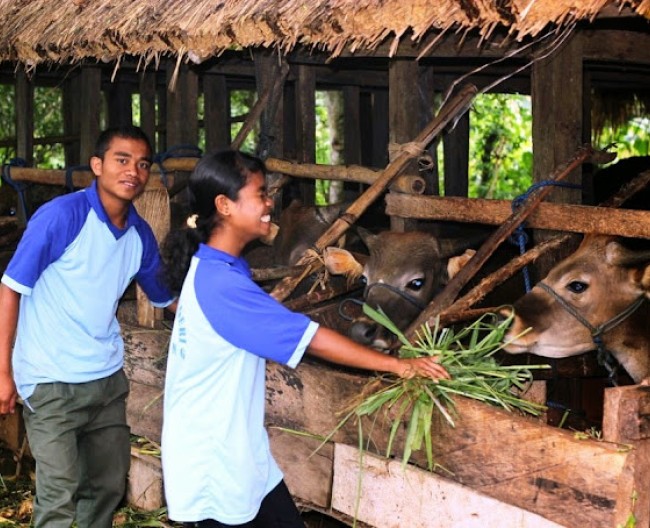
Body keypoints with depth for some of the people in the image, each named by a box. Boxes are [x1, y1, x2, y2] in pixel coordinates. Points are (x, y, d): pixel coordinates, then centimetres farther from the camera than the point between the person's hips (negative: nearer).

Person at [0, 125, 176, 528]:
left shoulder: (141, 235, 2)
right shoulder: (61, 216, -16)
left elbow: (168, 297, 19)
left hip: (108, 378, 6)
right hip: (53, 383, -6)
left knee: (109, 487, 16)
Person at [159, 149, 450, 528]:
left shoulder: (219, 268, 7)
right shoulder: (219, 284, -26)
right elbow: (312, 339, -24)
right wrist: (397, 365, -17)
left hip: (241, 453, 9)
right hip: (211, 466, -9)